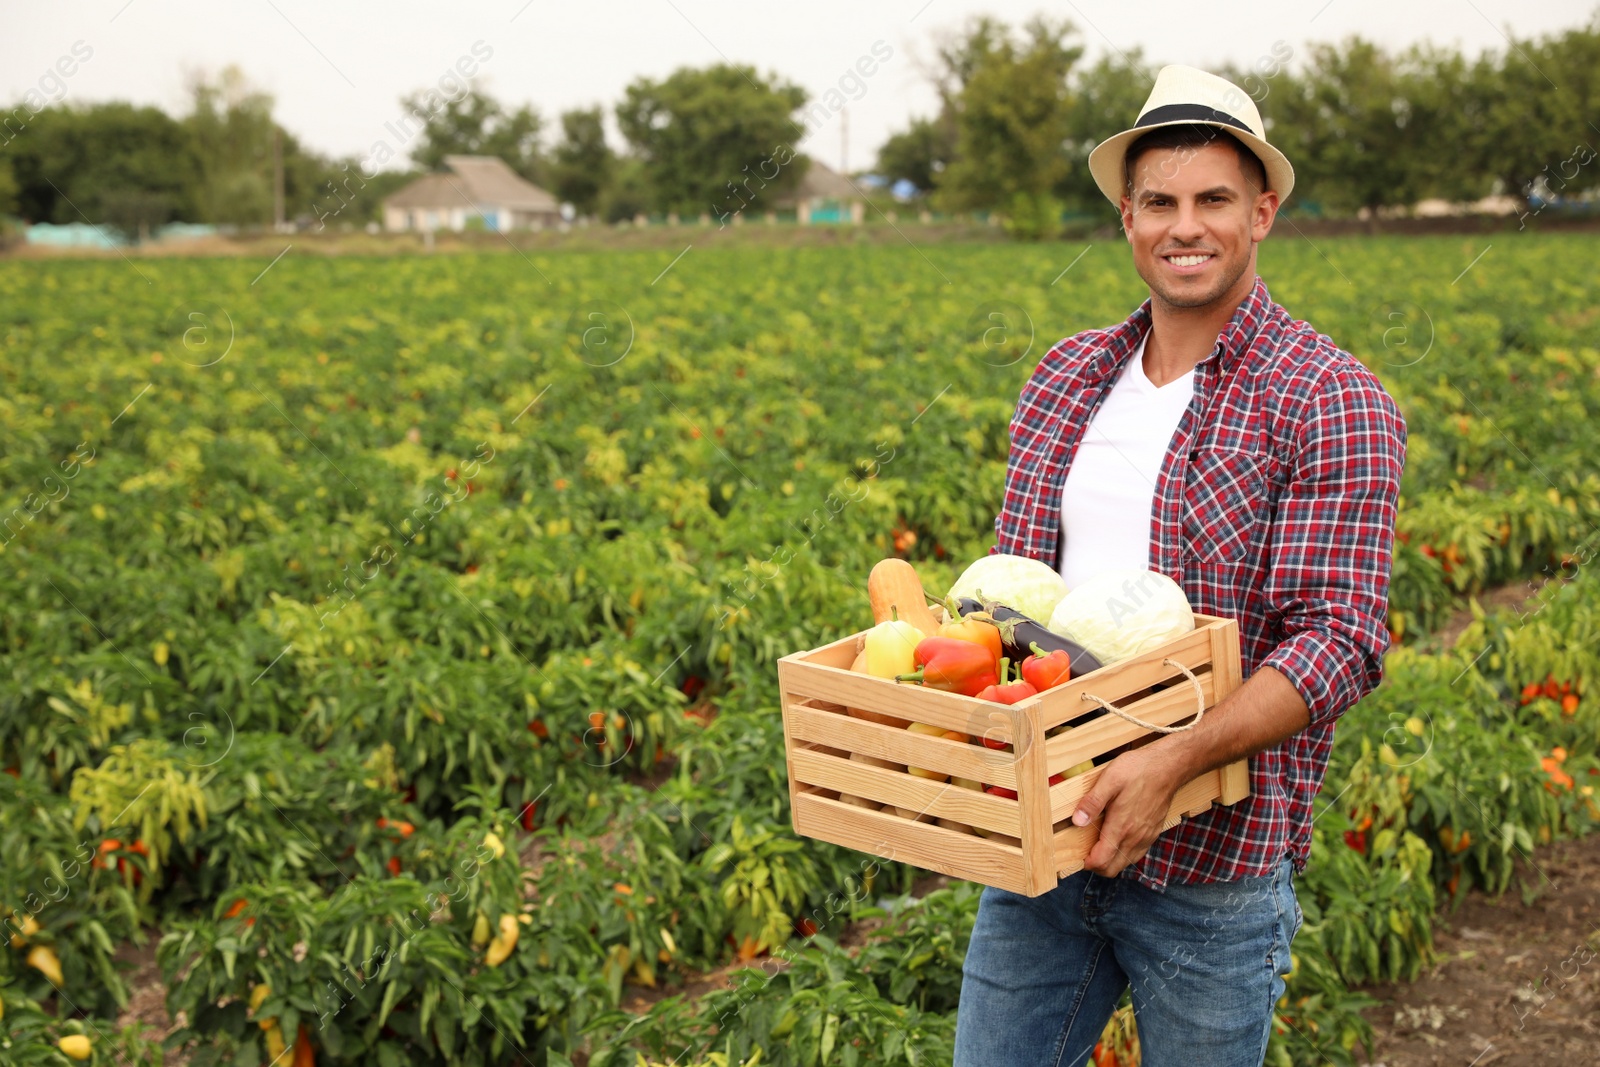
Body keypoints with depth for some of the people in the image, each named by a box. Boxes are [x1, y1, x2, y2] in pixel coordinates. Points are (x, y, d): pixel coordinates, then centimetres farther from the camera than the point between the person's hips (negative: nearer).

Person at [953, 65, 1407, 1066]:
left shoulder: (1333, 404, -10)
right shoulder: (1065, 377, 8)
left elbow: (1342, 642, -16)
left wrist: (1173, 760, -28)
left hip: (1212, 857, -4)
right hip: (1043, 829, 5)